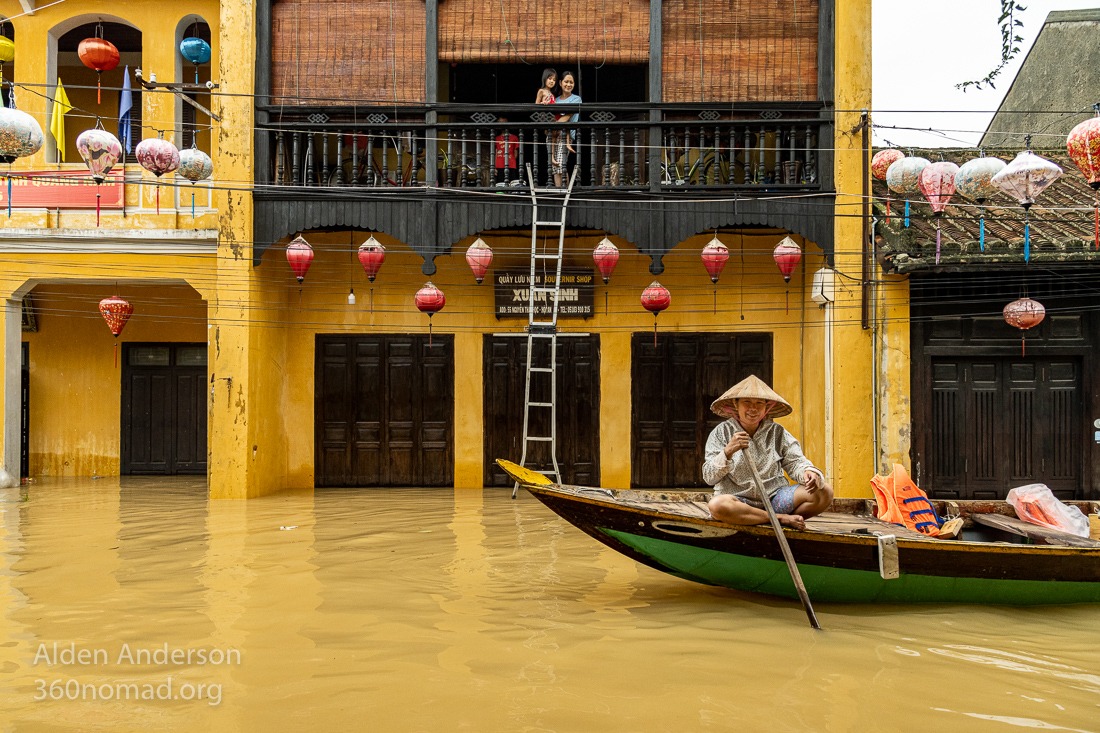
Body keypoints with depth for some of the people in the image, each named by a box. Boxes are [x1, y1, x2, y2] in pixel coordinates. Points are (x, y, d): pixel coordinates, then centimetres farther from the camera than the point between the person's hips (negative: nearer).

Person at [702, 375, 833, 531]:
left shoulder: (777, 432, 9)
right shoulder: (721, 433, 2)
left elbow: (795, 462, 3)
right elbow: (709, 477, -3)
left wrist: (808, 472, -21)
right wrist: (728, 452, -21)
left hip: (775, 497, 2)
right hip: (739, 501, -2)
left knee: (824, 492, -17)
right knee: (716, 505, -38)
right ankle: (781, 519, -21)